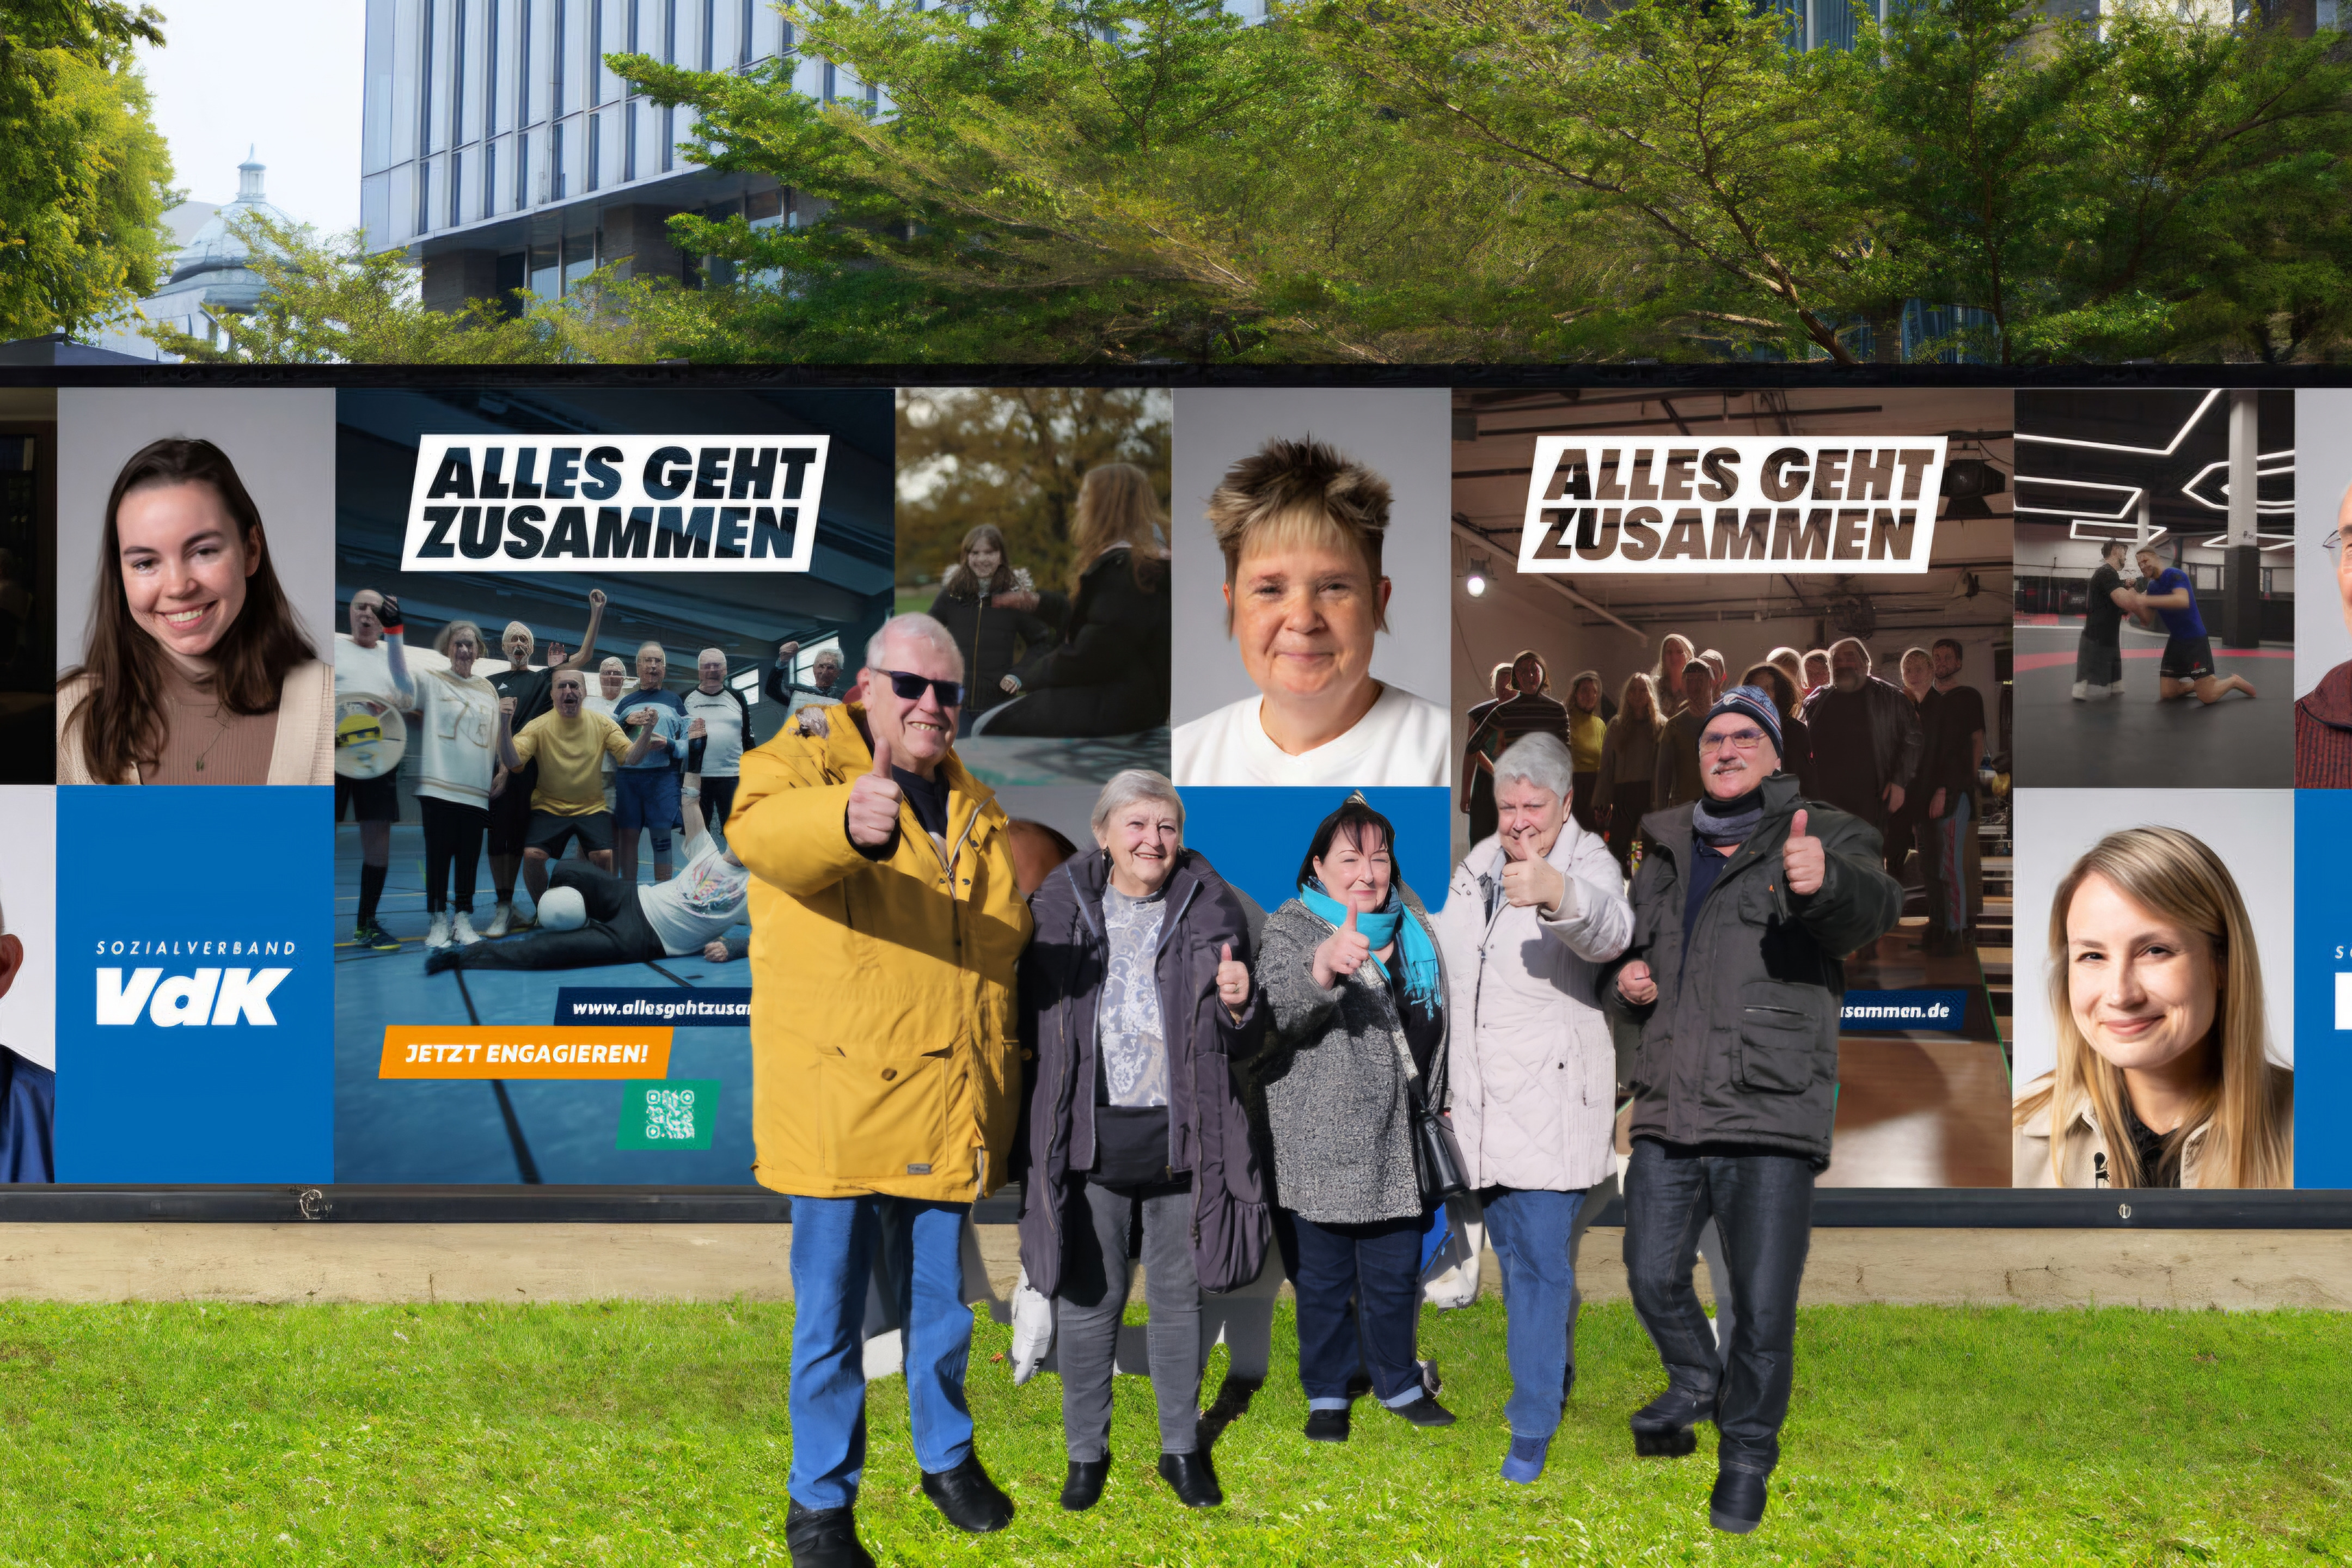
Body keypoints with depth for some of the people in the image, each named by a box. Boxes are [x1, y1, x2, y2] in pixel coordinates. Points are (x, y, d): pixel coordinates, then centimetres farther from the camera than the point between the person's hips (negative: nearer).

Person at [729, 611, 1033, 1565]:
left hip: (947, 1108, 5)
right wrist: (849, 823, -53)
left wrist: (1002, 1085, 16)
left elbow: (1004, 944, 22)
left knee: (940, 1303, 17)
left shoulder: (975, 810, 14)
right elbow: (762, 828, -30)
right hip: (838, 1103, -5)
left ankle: (946, 1456, 37)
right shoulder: (805, 764, -5)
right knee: (830, 1316, 3)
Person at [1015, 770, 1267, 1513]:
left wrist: (1237, 1004, -14)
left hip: (1179, 1135, 1)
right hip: (1089, 1134, 0)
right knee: (1089, 1294, 6)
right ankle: (1086, 1450, 21)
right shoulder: (1062, 905, 1)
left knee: (1177, 1296, 10)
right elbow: (1031, 1015, 6)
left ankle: (1181, 1447, 25)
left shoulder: (1211, 910, 3)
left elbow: (1241, 1042, 8)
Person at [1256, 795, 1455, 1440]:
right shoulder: (1291, 929, -8)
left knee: (1394, 1275, 13)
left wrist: (1434, 1104, 24)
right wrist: (1322, 968, -49)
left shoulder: (1411, 931, 10)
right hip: (1320, 1145, -4)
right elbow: (1279, 1011, -29)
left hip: (1395, 1145, 4)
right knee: (1323, 1279, 6)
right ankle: (1327, 1394, 22)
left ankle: (1399, 1383, 31)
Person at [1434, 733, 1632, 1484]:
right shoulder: (1477, 866, 10)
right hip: (1482, 1102, 7)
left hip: (1553, 1104, -7)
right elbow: (1447, 974, 21)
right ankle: (1552, 1372, 35)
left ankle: (1534, 1427, -2)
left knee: (1543, 1260, -8)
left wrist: (1556, 893, -60)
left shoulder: (1588, 865, -13)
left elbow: (1608, 930, -38)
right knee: (1513, 1252, 17)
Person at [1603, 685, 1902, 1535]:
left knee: (1764, 1311, -2)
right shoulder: (1665, 856, 17)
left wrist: (1824, 882, -48)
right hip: (1668, 1113, 5)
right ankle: (1697, 1381, 40)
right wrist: (1626, 985, 7)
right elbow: (1631, 951, 32)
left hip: (1772, 1117, -5)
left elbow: (1871, 907, -24)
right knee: (1652, 1276, 11)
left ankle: (1747, 1456, 20)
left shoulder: (1824, 837, -1)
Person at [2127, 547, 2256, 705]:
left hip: (2195, 640, -8)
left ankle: (2234, 681, 21)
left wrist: (2147, 600, -43)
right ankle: (2198, 683, 33)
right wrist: (2135, 597, -10)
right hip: (2175, 640, 8)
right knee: (2166, 694, 7)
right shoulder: (2152, 587, 8)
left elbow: (2183, 601, -37)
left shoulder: (2175, 575, -17)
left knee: (2207, 697, -10)